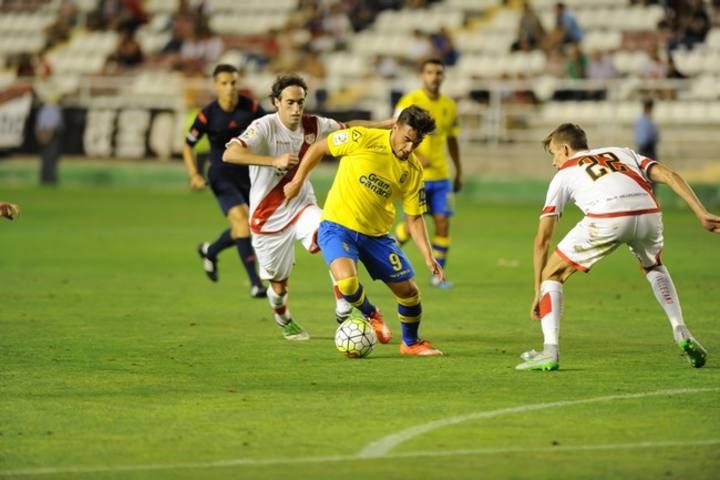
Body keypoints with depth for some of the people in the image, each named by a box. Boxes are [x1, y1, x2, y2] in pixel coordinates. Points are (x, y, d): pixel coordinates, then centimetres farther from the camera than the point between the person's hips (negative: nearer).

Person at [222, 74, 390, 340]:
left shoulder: (313, 126, -3)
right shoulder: (265, 127, -20)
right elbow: (230, 154, -34)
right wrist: (275, 161, -40)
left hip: (302, 206, 3)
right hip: (268, 216, -3)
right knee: (278, 283, 8)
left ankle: (343, 310, -24)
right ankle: (284, 321, 44)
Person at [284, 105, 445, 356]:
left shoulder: (413, 169, -4)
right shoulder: (363, 139, -16)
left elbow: (414, 217, 3)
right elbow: (318, 148, -3)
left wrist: (428, 257, -6)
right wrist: (297, 181, -2)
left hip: (376, 234, 4)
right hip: (338, 225, -4)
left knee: (408, 290, 3)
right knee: (347, 281, -29)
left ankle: (411, 343, 32)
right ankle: (371, 314, 6)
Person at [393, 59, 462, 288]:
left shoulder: (449, 106, 9)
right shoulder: (409, 102, -7)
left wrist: (459, 172, 19)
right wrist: (415, 156, -25)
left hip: (441, 176, 4)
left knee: (443, 222, -3)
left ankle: (438, 274, 4)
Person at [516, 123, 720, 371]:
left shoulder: (564, 174, 29)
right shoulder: (622, 153, 37)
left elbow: (542, 239, 24)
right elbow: (668, 175, 19)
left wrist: (538, 293, 28)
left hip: (605, 219, -3)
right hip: (648, 211, 4)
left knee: (551, 274, 17)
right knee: (654, 268, 37)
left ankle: (550, 351, 3)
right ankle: (682, 335, 25)